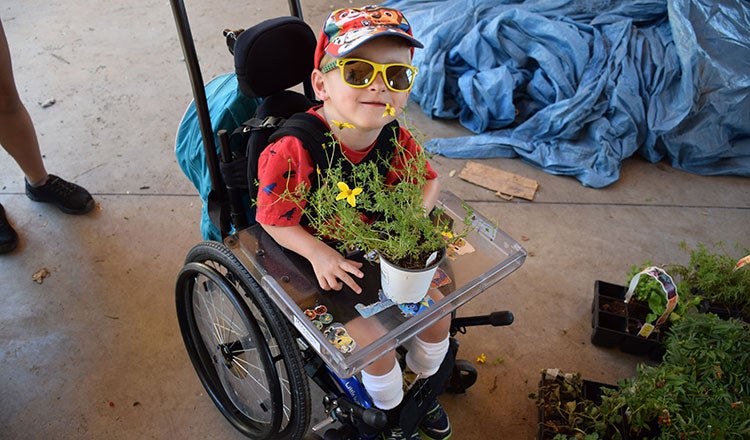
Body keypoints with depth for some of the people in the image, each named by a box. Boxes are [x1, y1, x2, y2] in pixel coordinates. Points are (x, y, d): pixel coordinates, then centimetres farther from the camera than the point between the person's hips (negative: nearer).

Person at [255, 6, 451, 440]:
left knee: (437, 310, 6)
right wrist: (318, 252, -33)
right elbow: (273, 218, -20)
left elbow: (430, 180, 2)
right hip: (320, 262, -5)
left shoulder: (398, 139, -15)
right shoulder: (290, 151, -31)